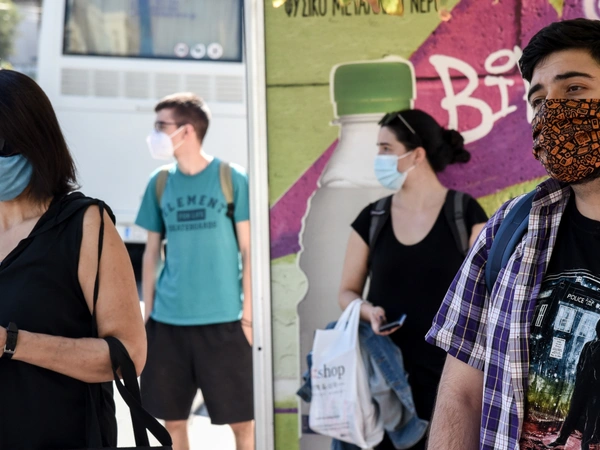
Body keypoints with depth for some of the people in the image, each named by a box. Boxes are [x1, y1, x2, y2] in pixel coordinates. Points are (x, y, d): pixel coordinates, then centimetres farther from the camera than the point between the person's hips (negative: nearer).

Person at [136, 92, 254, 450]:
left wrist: (248, 314, -6)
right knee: (172, 420, 10)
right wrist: (147, 315, 6)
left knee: (242, 420, 1)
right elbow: (152, 253, 12)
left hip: (223, 321, -4)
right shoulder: (159, 183, 7)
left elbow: (248, 250, -2)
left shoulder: (231, 179, -4)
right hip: (168, 322, 4)